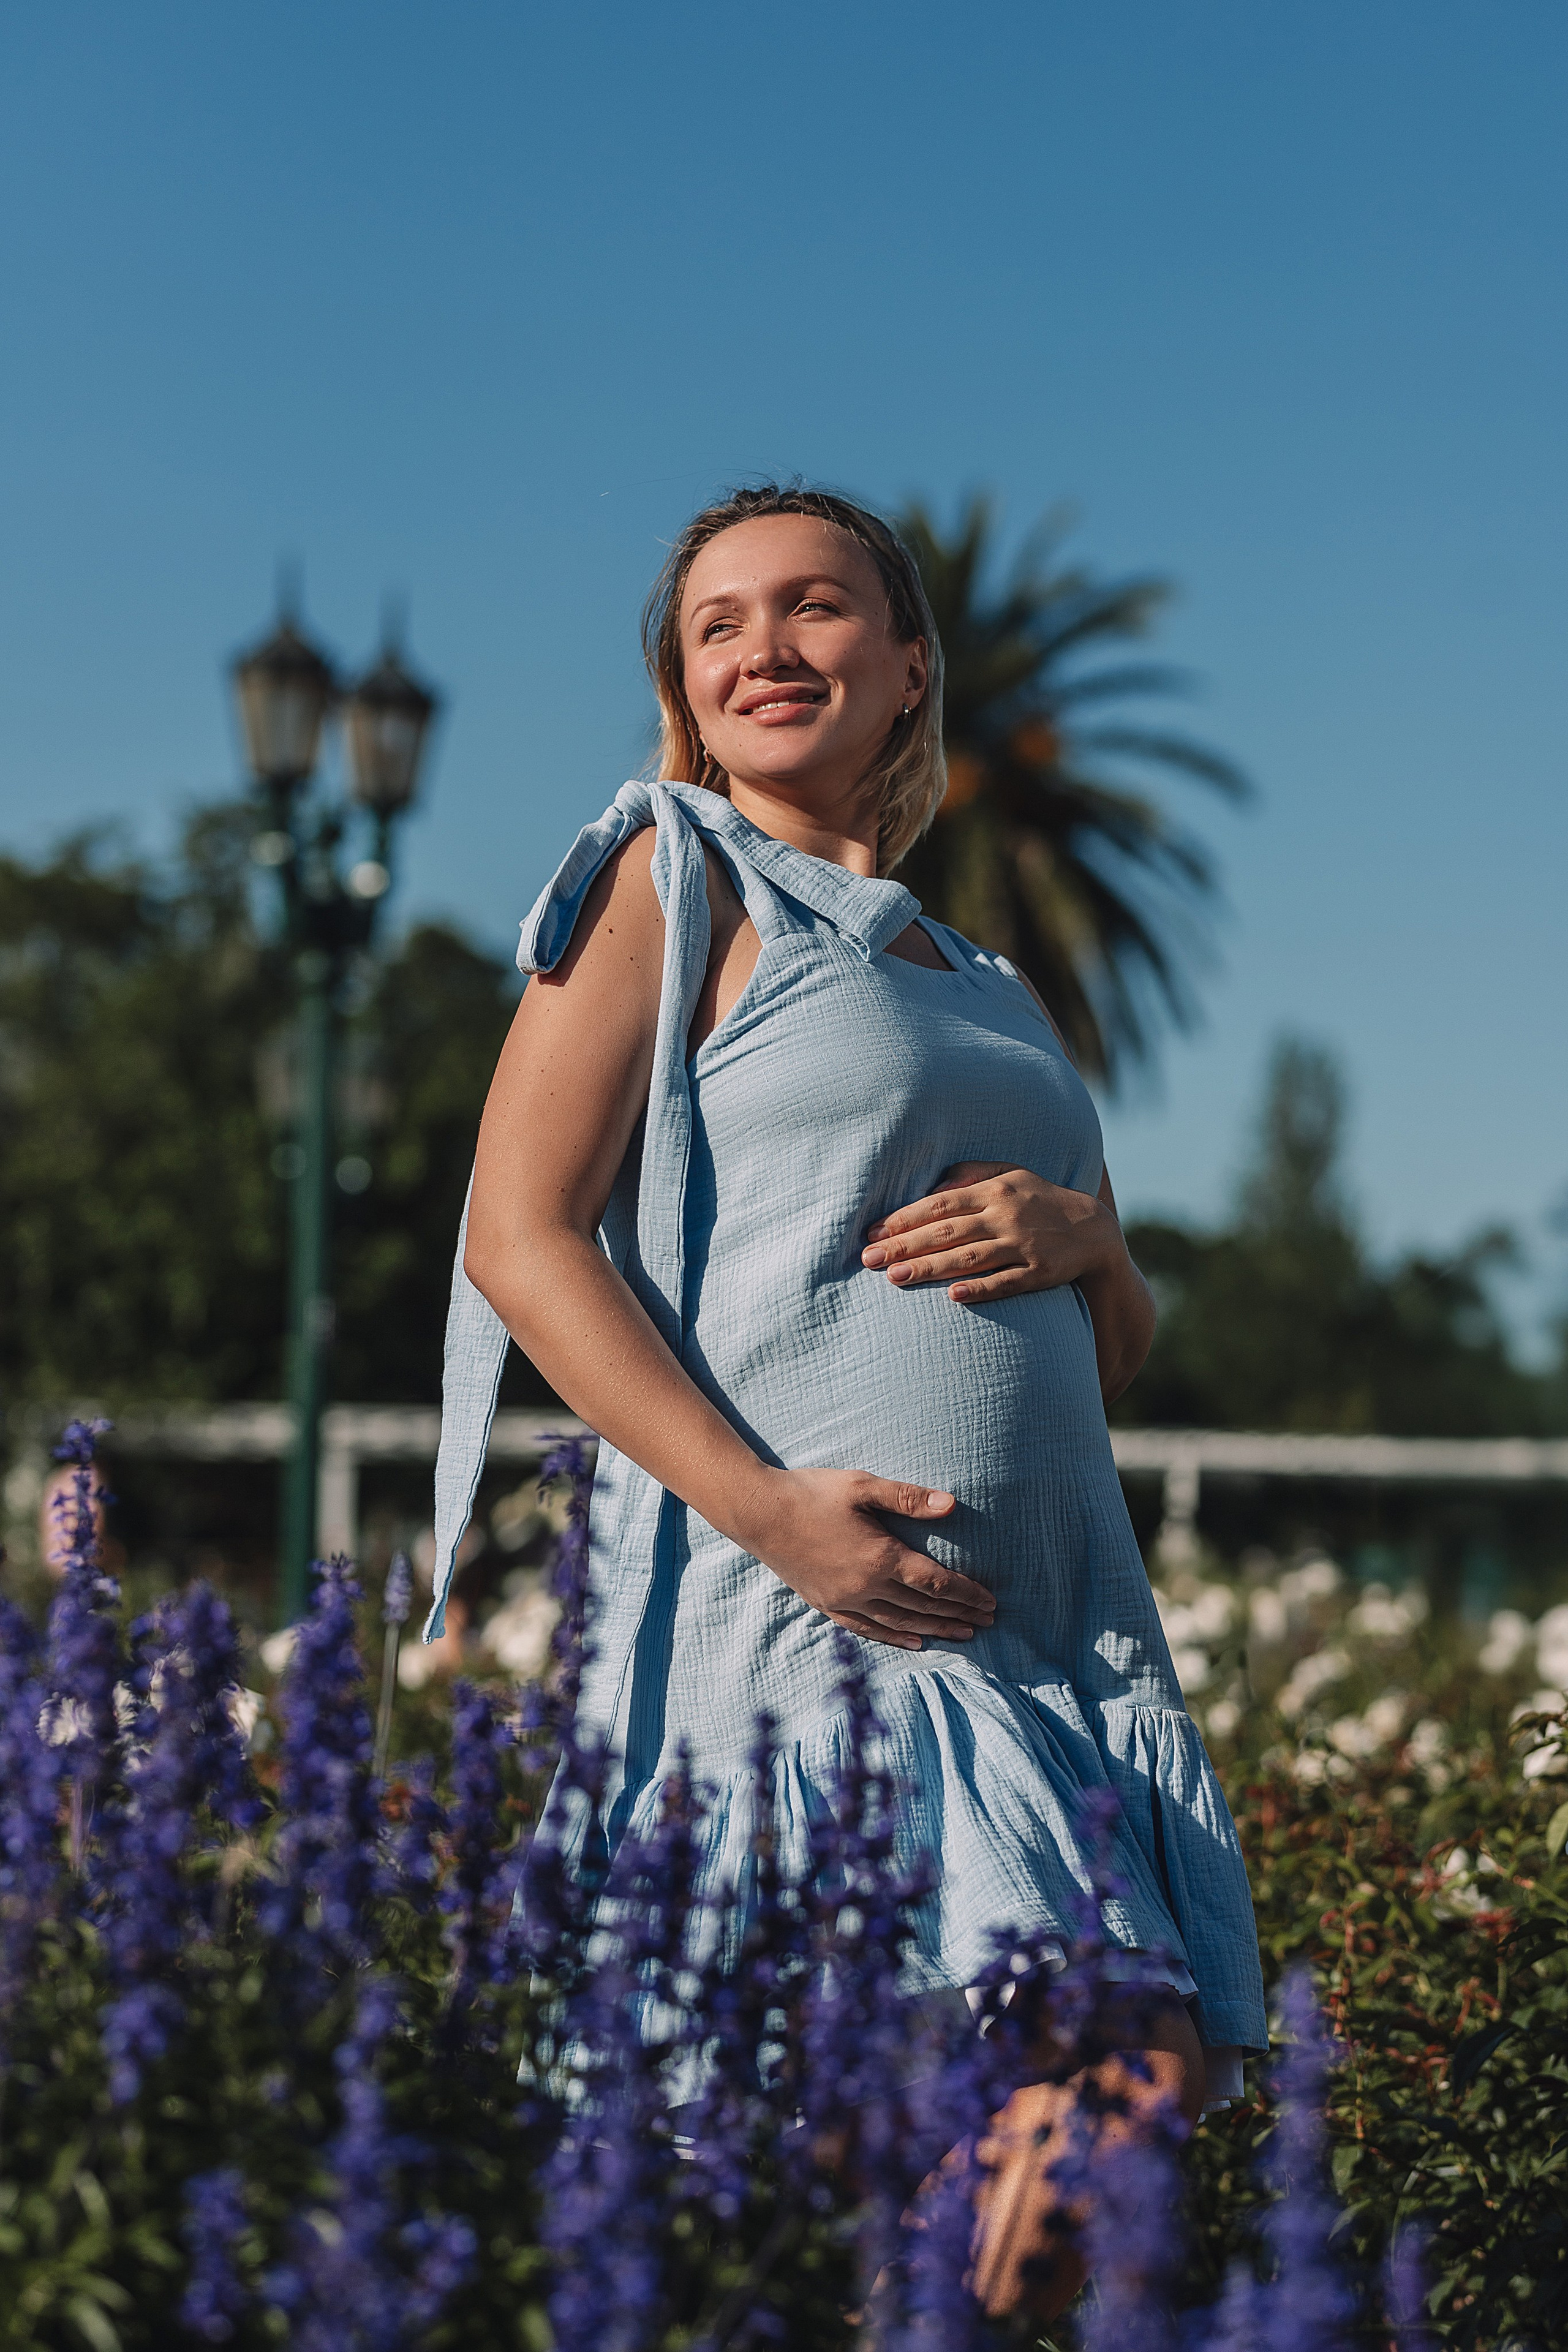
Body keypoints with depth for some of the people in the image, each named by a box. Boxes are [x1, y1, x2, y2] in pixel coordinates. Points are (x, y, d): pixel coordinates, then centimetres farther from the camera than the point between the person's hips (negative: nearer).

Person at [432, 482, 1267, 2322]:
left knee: (1145, 2101, -4)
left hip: (1061, 1626, 7)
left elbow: (1117, 1352, 27)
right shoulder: (677, 878, 6)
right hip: (801, 1606, -6)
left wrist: (1081, 1239, 1)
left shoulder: (979, 985, 25)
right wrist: (762, 1504, -17)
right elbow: (521, 1234, -6)